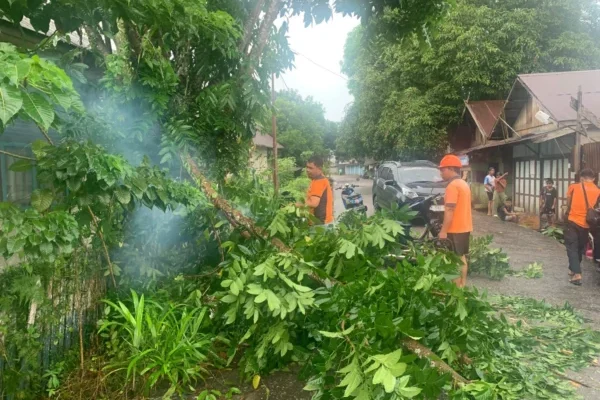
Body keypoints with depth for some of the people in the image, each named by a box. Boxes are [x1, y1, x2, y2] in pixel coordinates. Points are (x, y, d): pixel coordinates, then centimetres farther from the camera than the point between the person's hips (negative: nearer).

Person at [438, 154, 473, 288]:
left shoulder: (452, 185, -17)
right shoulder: (464, 184, 13)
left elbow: (450, 210, -22)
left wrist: (443, 231, -21)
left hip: (455, 229, -10)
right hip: (464, 227, 10)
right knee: (461, 257, 16)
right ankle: (462, 285, 24)